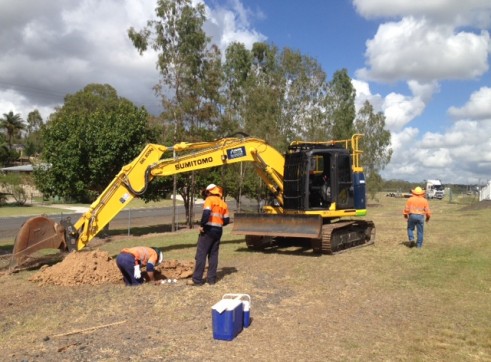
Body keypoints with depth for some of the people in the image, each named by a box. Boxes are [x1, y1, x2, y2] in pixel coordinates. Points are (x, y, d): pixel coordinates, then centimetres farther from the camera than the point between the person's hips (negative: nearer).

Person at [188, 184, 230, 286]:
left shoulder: (209, 199, -5)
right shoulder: (223, 204, 14)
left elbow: (206, 213, -21)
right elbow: (226, 220, 12)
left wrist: (202, 225, -14)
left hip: (208, 229, -7)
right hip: (218, 231, 7)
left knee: (201, 254, -4)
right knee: (213, 255, 11)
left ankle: (197, 279, -4)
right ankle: (211, 278, 11)